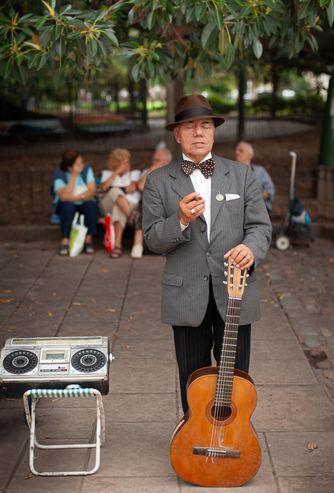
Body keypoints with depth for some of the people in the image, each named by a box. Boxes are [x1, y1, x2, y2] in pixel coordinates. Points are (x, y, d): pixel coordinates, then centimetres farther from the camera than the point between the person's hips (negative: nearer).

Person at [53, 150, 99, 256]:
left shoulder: (86, 169, -10)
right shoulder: (59, 174, -16)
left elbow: (92, 191, -16)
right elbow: (64, 196, -29)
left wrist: (77, 197, -29)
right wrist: (74, 175, -31)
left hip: (84, 204, 2)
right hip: (67, 206, -1)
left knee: (91, 204, -30)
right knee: (67, 205, -34)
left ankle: (88, 239, -19)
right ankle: (65, 241, -26)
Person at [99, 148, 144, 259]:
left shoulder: (135, 173, 18)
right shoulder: (107, 173, 21)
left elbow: (132, 188, -3)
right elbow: (104, 188, -2)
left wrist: (115, 189, -2)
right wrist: (117, 172, -2)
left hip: (131, 205, -1)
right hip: (108, 206, 2)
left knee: (118, 208, -40)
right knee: (115, 192, -34)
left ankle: (118, 245, -51)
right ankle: (132, 217, -52)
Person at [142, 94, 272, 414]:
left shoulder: (241, 175, 5)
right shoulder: (158, 181, 1)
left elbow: (260, 226, 1)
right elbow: (152, 240, -3)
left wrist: (251, 247, -22)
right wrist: (180, 220, -22)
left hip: (235, 295, 1)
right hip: (187, 297, 0)